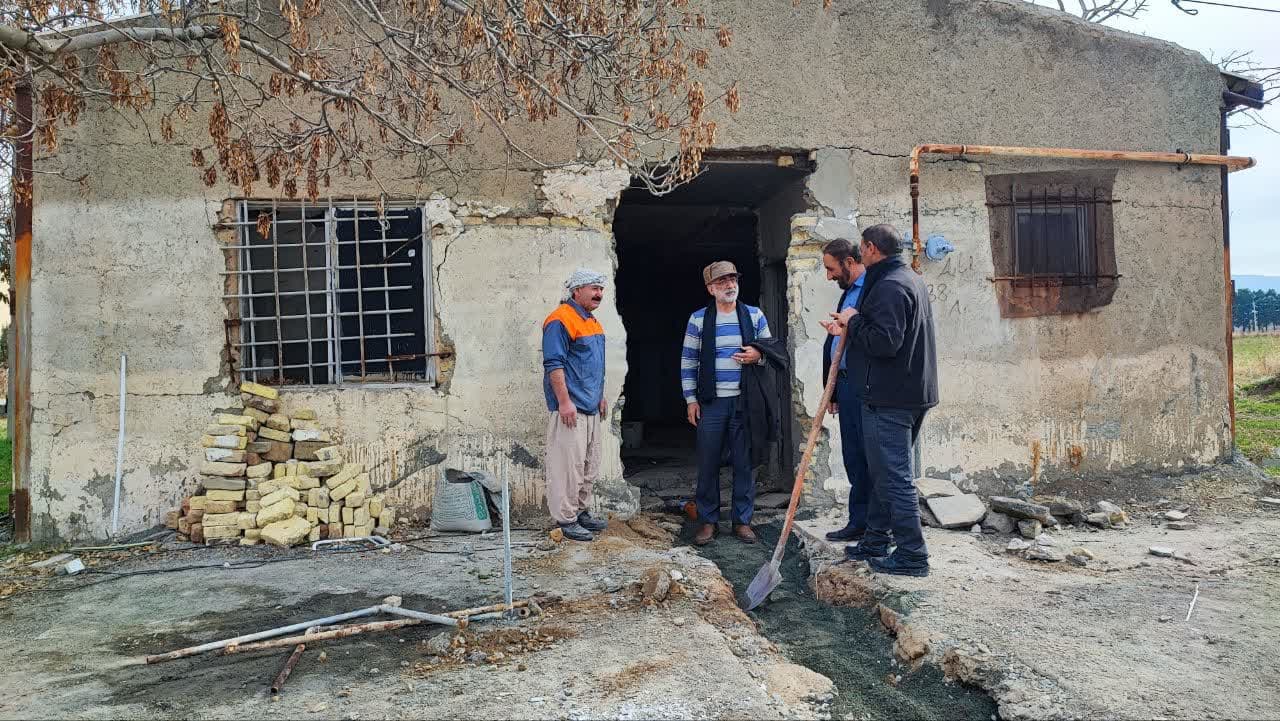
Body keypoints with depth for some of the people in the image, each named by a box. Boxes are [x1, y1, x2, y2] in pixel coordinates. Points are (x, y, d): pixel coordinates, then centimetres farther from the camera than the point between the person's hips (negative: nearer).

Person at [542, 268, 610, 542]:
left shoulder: (592, 321, 17)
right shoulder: (561, 320, -13)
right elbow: (554, 365, -18)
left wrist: (600, 397, 24)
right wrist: (564, 402, -21)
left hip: (591, 408, 10)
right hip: (570, 409, -10)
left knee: (590, 466, 15)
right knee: (569, 465, -6)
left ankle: (583, 512, 25)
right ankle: (565, 519, 2)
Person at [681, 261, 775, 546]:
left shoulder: (755, 315, 5)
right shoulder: (698, 319, 1)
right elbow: (687, 361, 4)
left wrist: (758, 356, -10)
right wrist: (691, 399, -1)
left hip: (744, 402, 1)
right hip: (710, 403, -1)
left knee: (744, 463, 6)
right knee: (707, 465, 4)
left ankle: (742, 520, 18)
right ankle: (708, 520, 17)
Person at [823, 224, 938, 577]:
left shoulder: (889, 286, -17)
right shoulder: (913, 280, 18)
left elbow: (884, 342, -26)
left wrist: (855, 321, -11)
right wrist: (850, 329, 15)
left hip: (889, 399, -11)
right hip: (913, 392, 11)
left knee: (894, 475, -4)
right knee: (886, 471, 17)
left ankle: (912, 555, 2)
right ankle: (876, 542, 27)